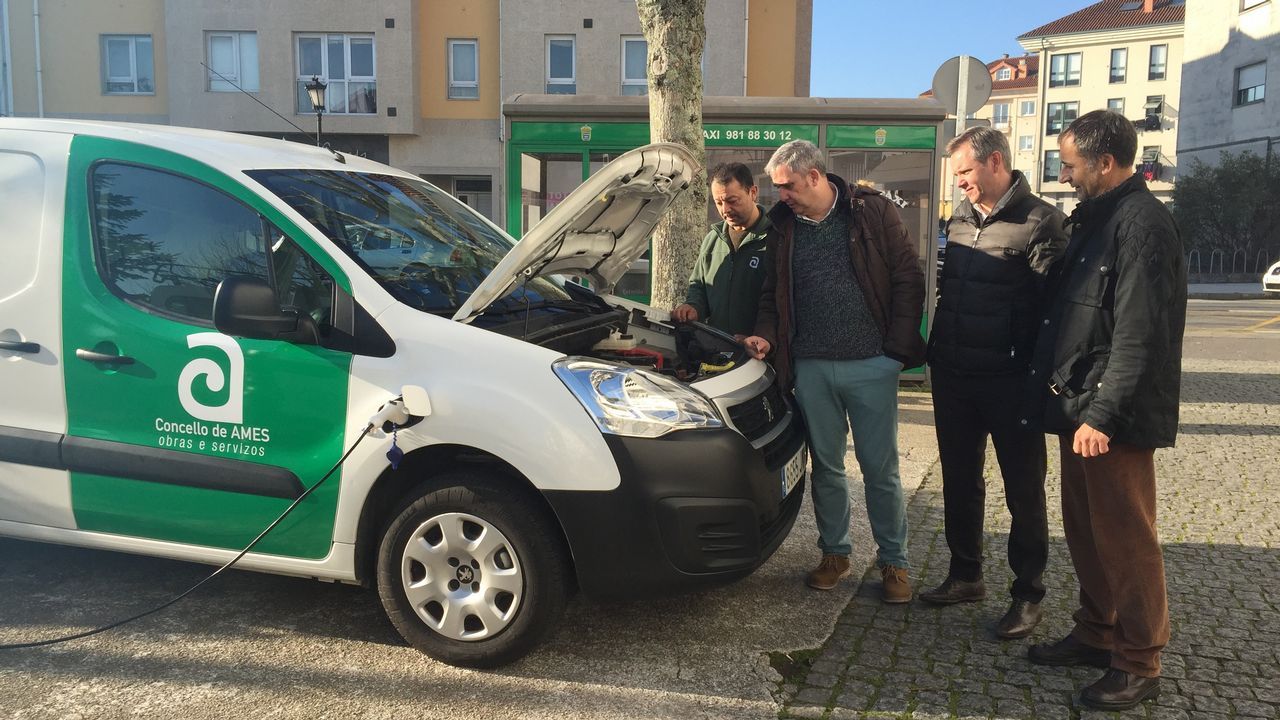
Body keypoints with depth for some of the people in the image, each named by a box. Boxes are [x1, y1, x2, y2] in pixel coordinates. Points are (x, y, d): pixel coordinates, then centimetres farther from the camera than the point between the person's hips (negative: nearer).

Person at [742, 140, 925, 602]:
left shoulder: (872, 212, -2)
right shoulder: (783, 225, 7)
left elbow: (909, 280, -2)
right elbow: (772, 294, 14)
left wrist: (897, 348, -7)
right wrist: (765, 336, -4)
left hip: (870, 364, -3)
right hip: (811, 367, 3)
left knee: (880, 469, 4)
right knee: (826, 466, 12)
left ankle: (893, 561, 19)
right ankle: (835, 553, 28)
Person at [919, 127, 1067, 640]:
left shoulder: (1039, 222, -9)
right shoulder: (959, 220, 12)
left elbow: (1051, 304, -12)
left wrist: (1037, 374, -16)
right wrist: (935, 350, 14)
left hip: (1009, 381, -7)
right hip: (953, 376, 7)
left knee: (1023, 489, 5)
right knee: (959, 482, 15)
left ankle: (1028, 593, 17)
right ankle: (965, 576, 30)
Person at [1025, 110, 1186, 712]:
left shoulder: (1143, 225, -15)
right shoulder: (1095, 218, 15)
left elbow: (1140, 335, -22)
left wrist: (1103, 414, -23)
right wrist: (1065, 394, 16)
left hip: (1113, 418, -9)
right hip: (1080, 407, 9)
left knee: (1125, 538, 1)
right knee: (1085, 529, 16)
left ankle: (1138, 663, 14)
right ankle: (1096, 634, 30)